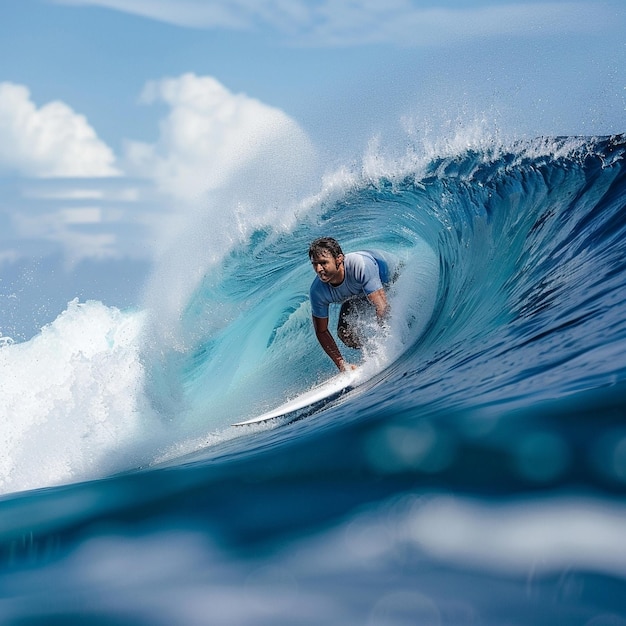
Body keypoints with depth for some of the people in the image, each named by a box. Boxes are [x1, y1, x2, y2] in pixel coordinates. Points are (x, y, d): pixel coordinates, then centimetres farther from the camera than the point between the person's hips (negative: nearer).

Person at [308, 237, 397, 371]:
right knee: (344, 333, -12)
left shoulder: (360, 265, -46)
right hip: (357, 295, 3)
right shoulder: (317, 291, -30)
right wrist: (341, 364, -25)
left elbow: (382, 306, -47)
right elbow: (321, 331, -18)